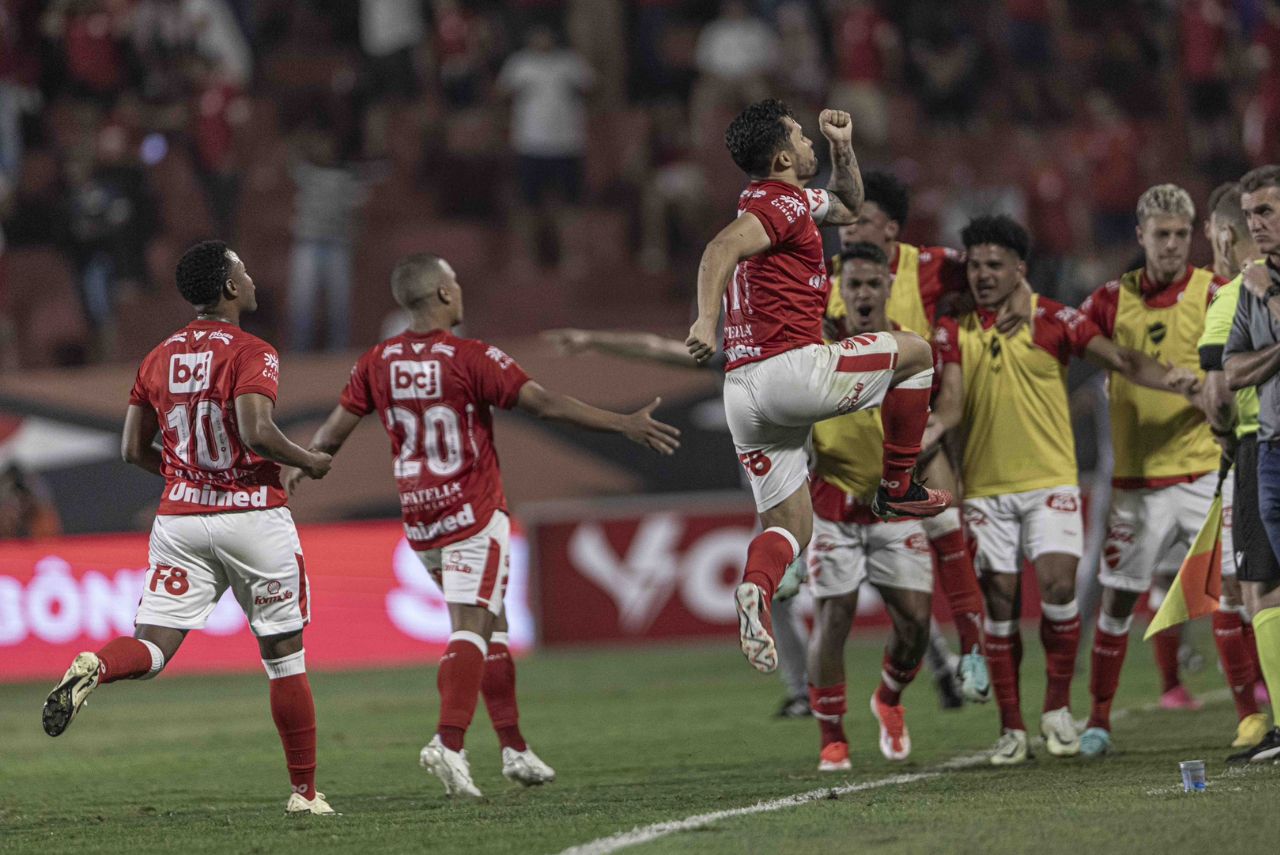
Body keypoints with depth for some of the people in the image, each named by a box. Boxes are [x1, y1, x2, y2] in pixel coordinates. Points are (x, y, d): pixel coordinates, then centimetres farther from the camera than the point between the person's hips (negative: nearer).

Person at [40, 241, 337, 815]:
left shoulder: (158, 359, 10)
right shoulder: (250, 354, -9)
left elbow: (134, 450, 11)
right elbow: (256, 431, -23)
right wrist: (308, 462, -6)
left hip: (179, 519, 4)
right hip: (253, 516, -4)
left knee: (152, 648, -1)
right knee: (284, 657, 8)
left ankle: (95, 667, -35)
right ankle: (304, 792, 12)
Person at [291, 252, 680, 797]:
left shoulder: (377, 363, 3)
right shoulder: (471, 359, -14)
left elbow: (334, 431, 10)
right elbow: (544, 404, -17)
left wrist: (297, 469, 29)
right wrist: (625, 426, -14)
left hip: (419, 520, 6)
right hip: (473, 514, -6)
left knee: (491, 626, 16)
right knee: (471, 628, -9)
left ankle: (514, 747, 16)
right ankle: (449, 742, -26)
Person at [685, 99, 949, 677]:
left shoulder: (783, 201, 23)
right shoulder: (783, 205, -7)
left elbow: (847, 207, 41)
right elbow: (721, 249, -23)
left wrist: (843, 149, 25)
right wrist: (707, 320, -35)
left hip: (742, 389, 9)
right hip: (792, 365, -9)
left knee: (789, 523, 7)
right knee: (913, 351, 13)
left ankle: (755, 590, -24)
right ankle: (897, 488, 15)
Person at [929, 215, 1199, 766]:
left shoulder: (1051, 319, 1)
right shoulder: (954, 331, 7)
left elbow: (1122, 361, -4)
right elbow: (951, 406, 1)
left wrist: (1180, 382, -19)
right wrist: (917, 439, -19)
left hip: (1049, 480, -2)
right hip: (985, 487, 2)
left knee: (1057, 583, -17)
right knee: (999, 601, -1)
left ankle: (1057, 708, 0)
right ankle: (1011, 729, 6)